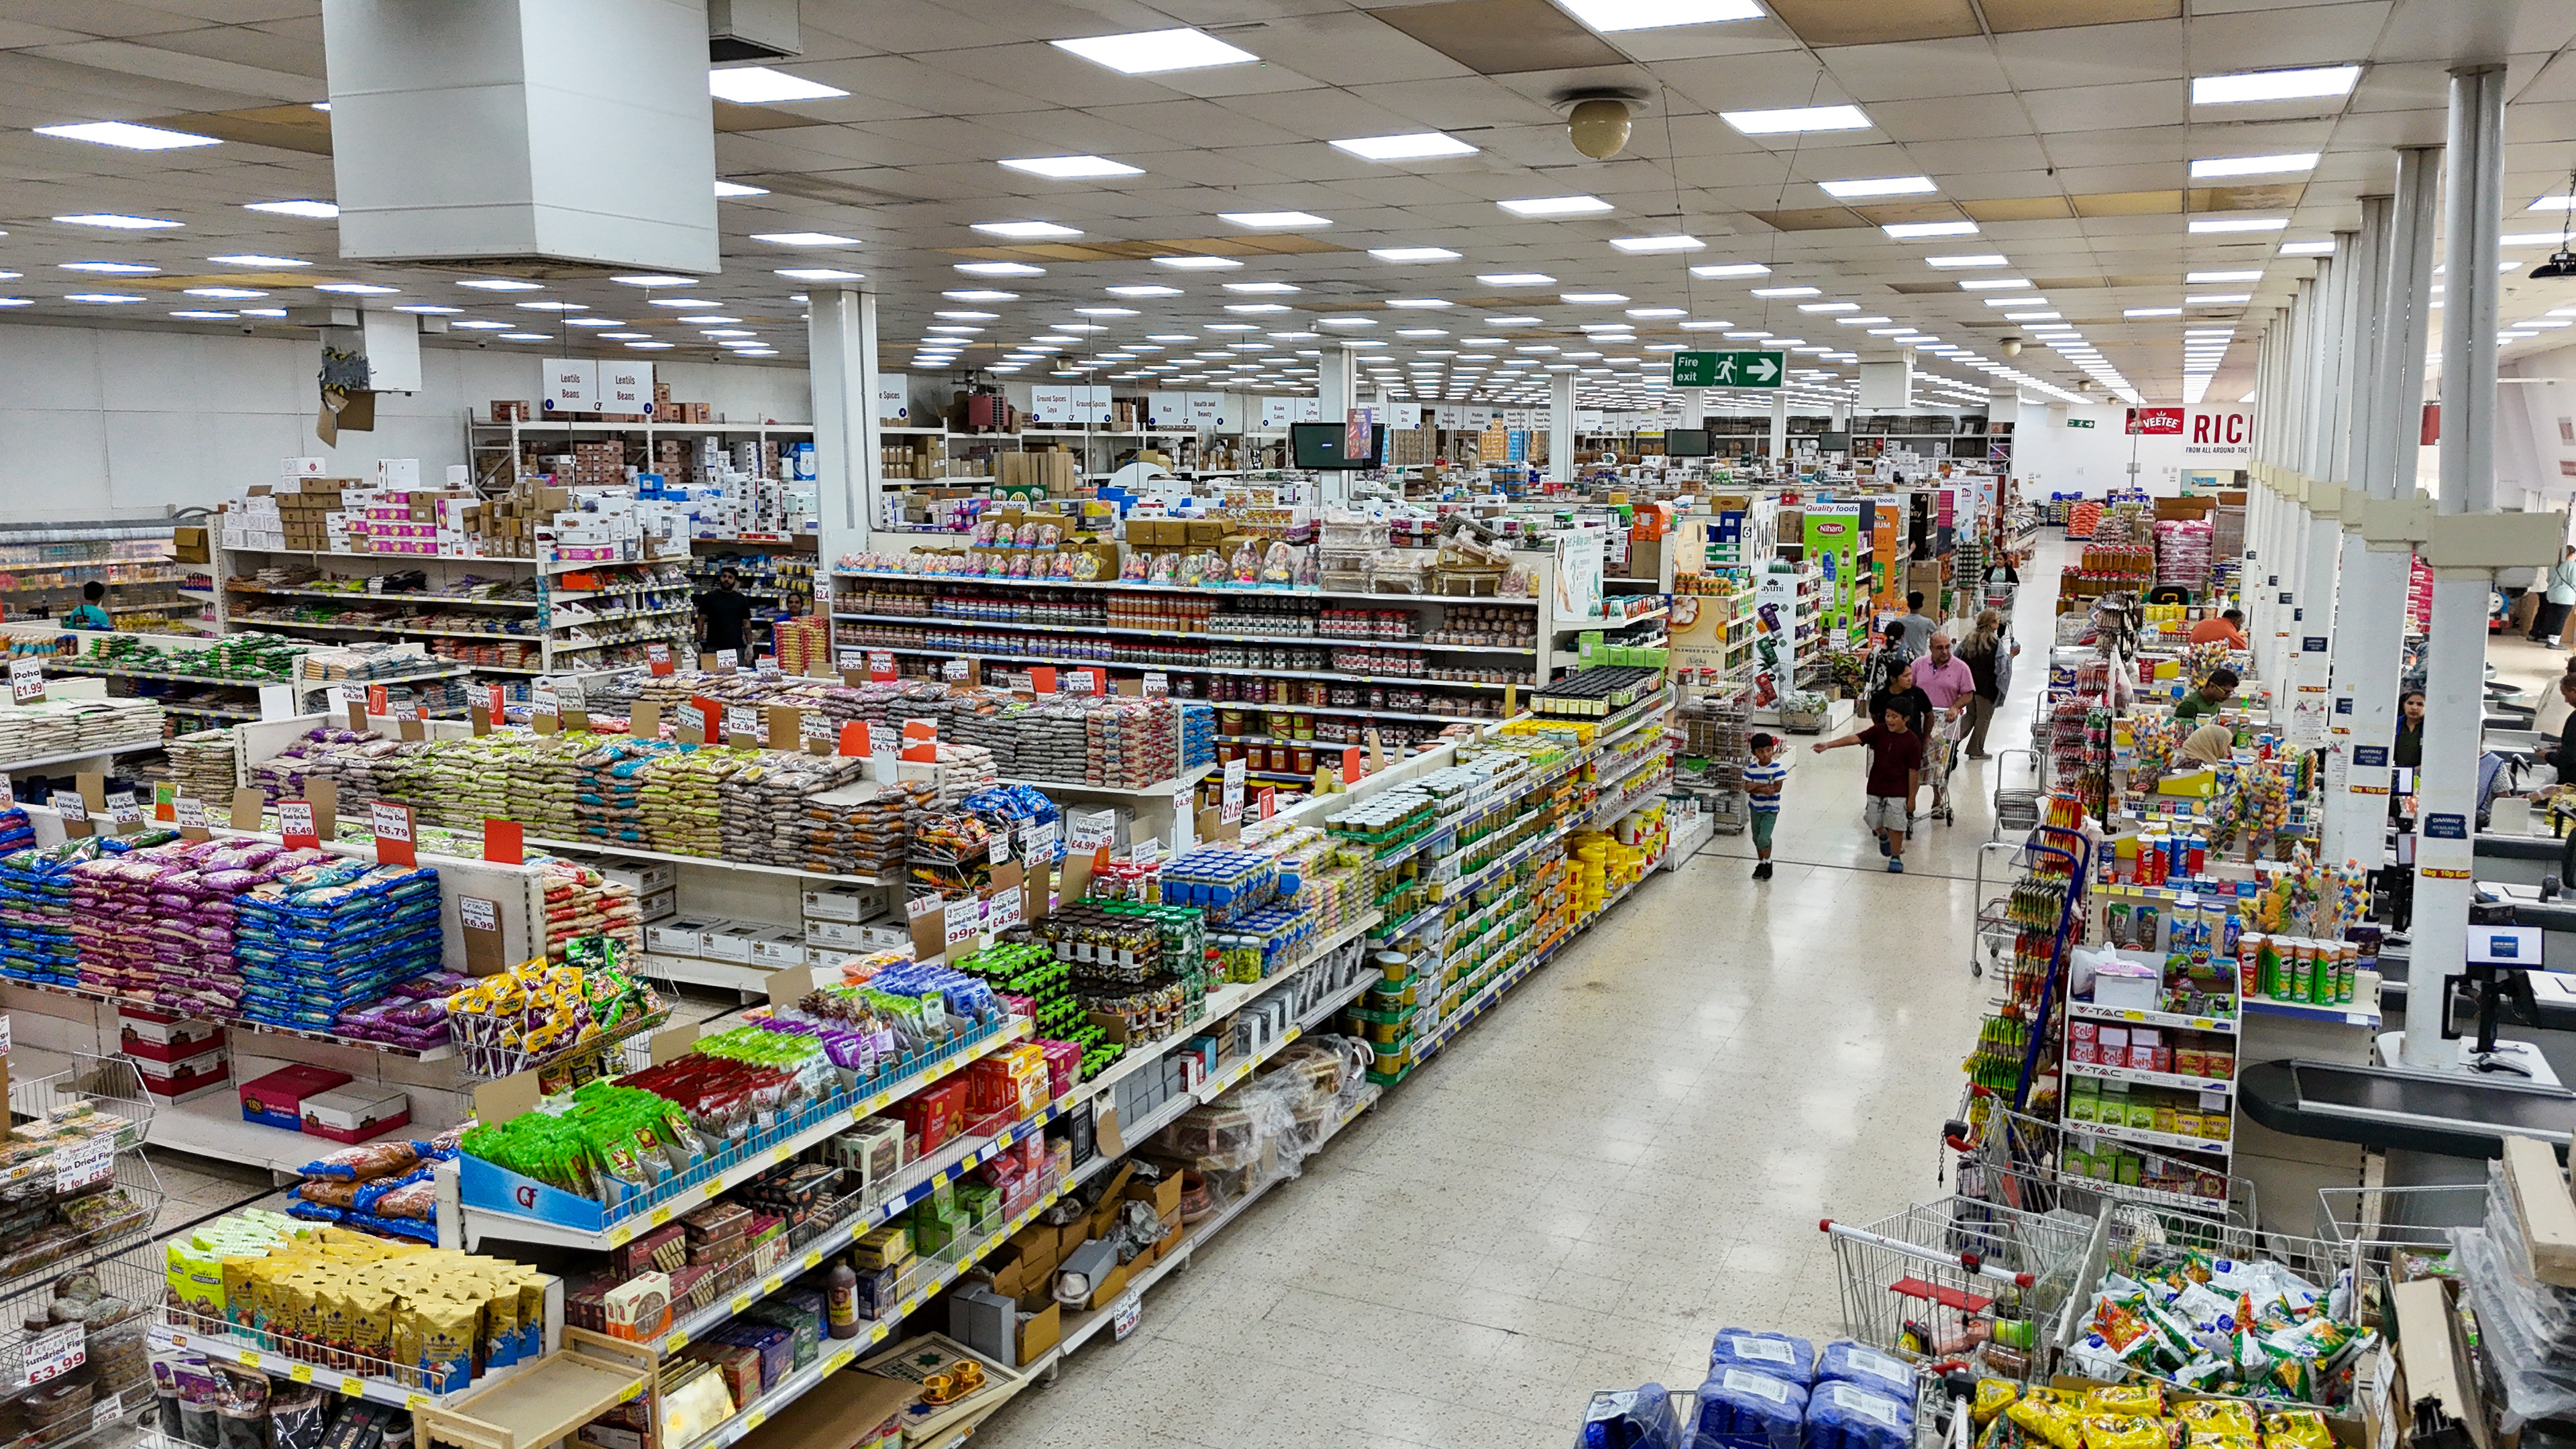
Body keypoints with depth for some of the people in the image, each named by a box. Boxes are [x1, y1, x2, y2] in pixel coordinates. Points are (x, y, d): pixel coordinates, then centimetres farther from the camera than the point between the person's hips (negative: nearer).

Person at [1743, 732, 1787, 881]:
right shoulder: (1751, 769, -6)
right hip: (1755, 808, 4)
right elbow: (1747, 788, -13)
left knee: (1764, 838, -14)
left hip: (1770, 809, -4)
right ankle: (1761, 863, 34)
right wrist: (1764, 788, -27)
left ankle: (1767, 862, 10)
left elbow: (1776, 788, -23)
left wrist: (1756, 786, -22)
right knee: (1756, 838, 15)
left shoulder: (1777, 768, -15)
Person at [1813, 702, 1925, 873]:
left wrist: (1911, 798, -7)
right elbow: (1855, 739, -13)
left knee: (1895, 826, 0)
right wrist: (1828, 745, -25)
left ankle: (1896, 858, 20)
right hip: (1875, 788, 4)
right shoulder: (1879, 731, -4)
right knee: (1873, 821, 12)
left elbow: (1913, 771, -9)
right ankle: (1883, 835, 46)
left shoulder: (1912, 741, -12)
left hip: (1898, 791, -4)